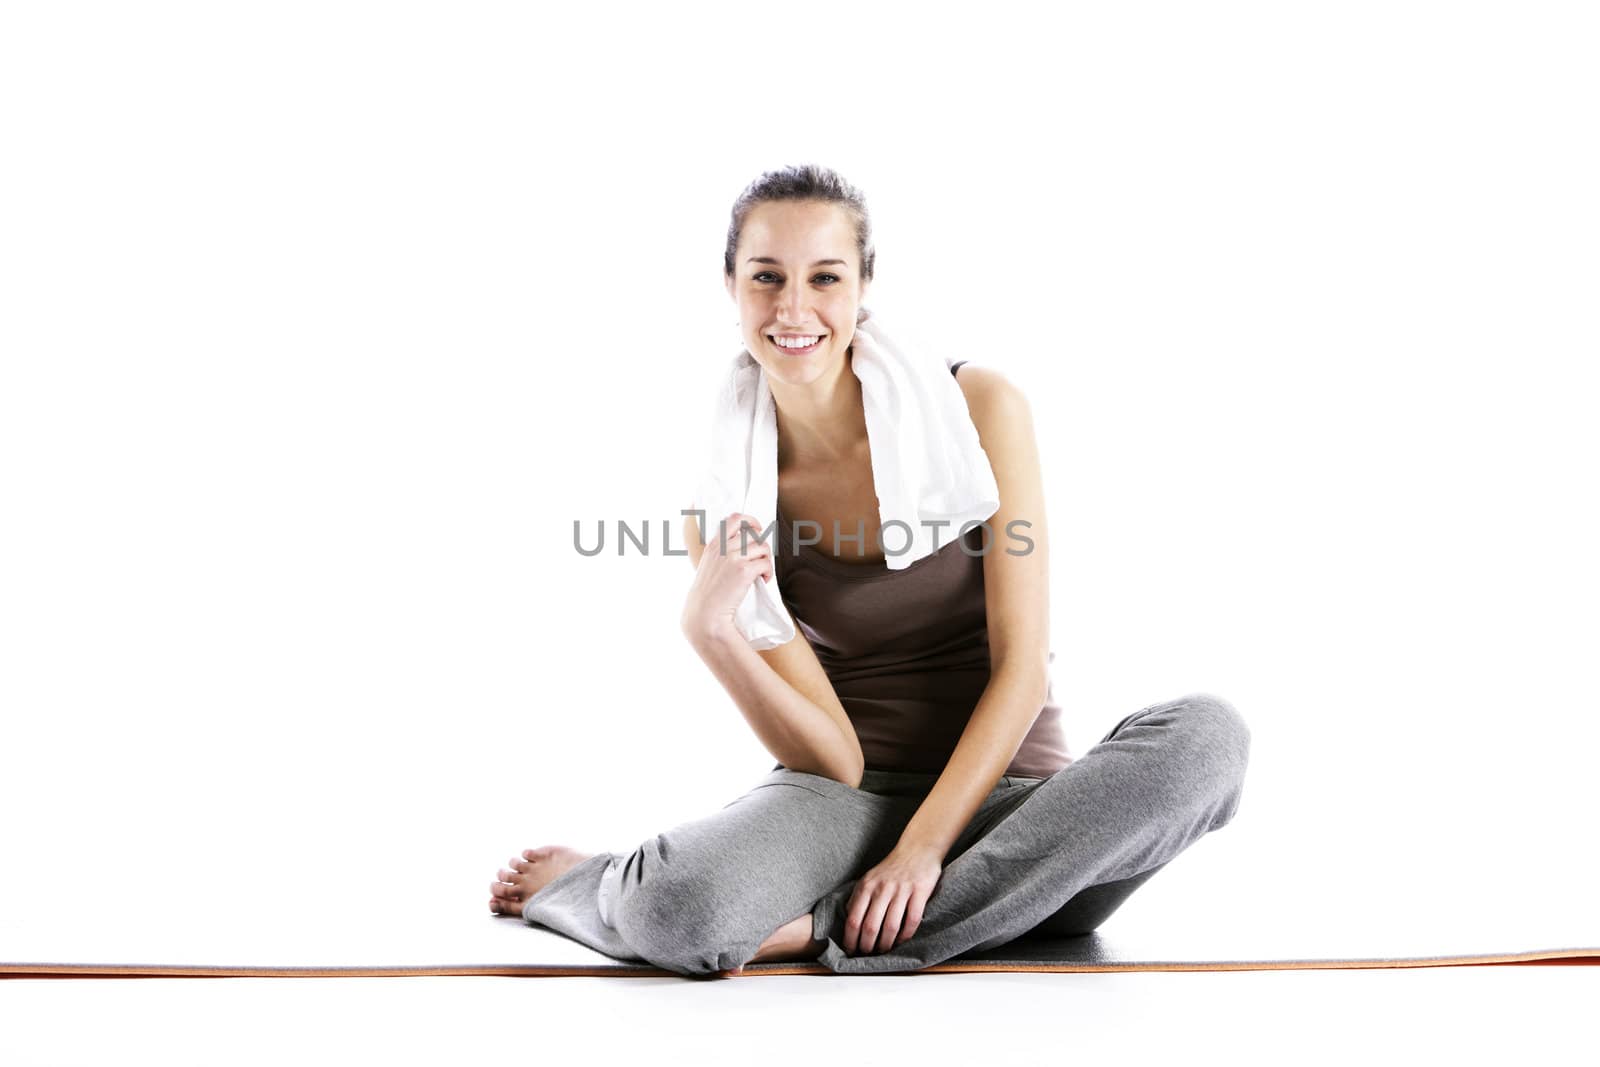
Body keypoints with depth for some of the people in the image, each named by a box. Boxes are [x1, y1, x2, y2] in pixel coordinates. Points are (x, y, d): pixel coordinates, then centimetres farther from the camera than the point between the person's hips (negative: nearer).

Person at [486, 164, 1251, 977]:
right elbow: (832, 759, -7)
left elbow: (1023, 665, -9)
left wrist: (924, 847, -18)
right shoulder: (728, 499, -3)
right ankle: (591, 885, 4)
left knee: (1205, 733, -32)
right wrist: (707, 630, -23)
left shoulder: (978, 407, -6)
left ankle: (818, 930, -26)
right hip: (849, 806, -1)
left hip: (1003, 799, 1)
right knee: (680, 910, -36)